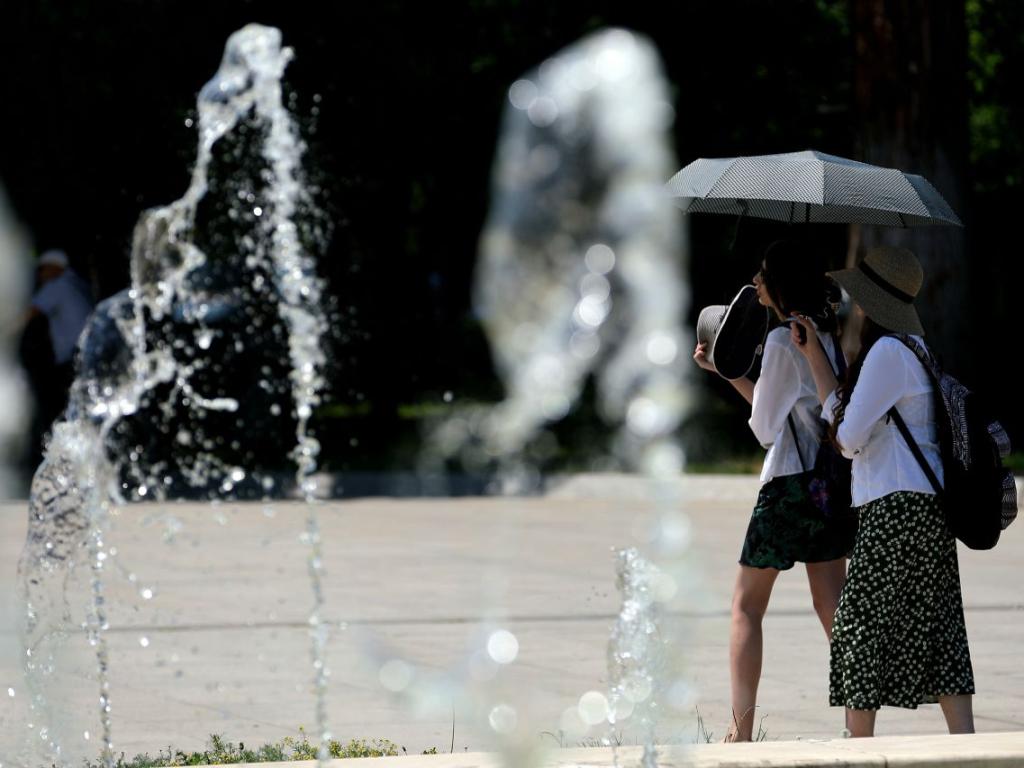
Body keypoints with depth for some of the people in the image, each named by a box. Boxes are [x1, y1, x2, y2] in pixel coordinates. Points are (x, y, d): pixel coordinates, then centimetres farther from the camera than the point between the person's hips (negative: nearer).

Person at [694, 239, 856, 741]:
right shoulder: (827, 335, 12)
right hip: (831, 483, 8)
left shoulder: (782, 341, -13)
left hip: (789, 484, -8)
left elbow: (764, 426, -6)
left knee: (747, 607, 2)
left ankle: (741, 731, 0)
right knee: (830, 605, 7)